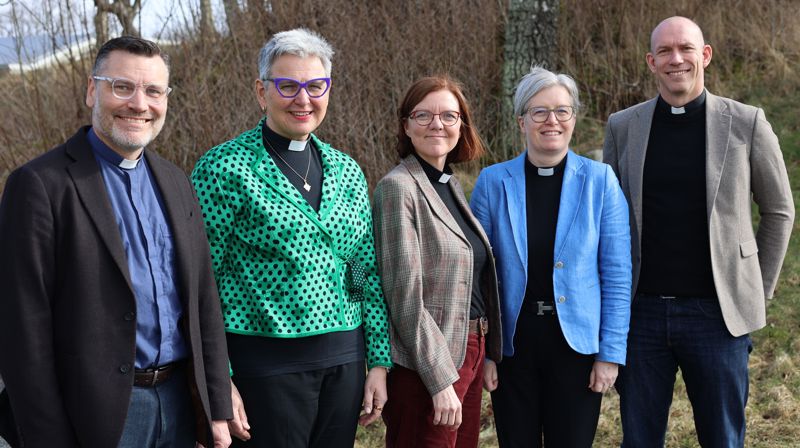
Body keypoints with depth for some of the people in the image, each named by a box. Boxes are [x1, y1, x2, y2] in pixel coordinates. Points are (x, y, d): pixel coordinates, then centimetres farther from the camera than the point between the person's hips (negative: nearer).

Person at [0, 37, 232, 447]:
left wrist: (217, 411, 8)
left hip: (180, 399, 6)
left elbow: (203, 301, 12)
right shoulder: (39, 184, -10)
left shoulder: (175, 182, 10)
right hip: (101, 411, -5)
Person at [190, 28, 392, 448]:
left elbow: (368, 271, 12)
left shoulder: (346, 170, 9)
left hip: (344, 361, 5)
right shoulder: (224, 169, -7)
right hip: (265, 364, -5)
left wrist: (379, 362, 9)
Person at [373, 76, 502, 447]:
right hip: (424, 365, -8)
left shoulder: (451, 185, 11)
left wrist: (487, 355, 13)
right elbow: (406, 296, -18)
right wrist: (440, 381, -20)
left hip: (468, 354, 8)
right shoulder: (398, 187, -13)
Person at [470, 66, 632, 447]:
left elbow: (617, 274, -2)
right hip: (512, 343, 1)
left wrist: (611, 354, -5)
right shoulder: (492, 182, -1)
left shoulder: (600, 180, -3)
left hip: (576, 341, -1)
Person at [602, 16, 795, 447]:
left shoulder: (746, 123, -2)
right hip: (641, 311, 2)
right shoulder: (622, 127, 4)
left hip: (717, 313, -1)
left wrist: (759, 292, 7)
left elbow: (779, 212, 8)